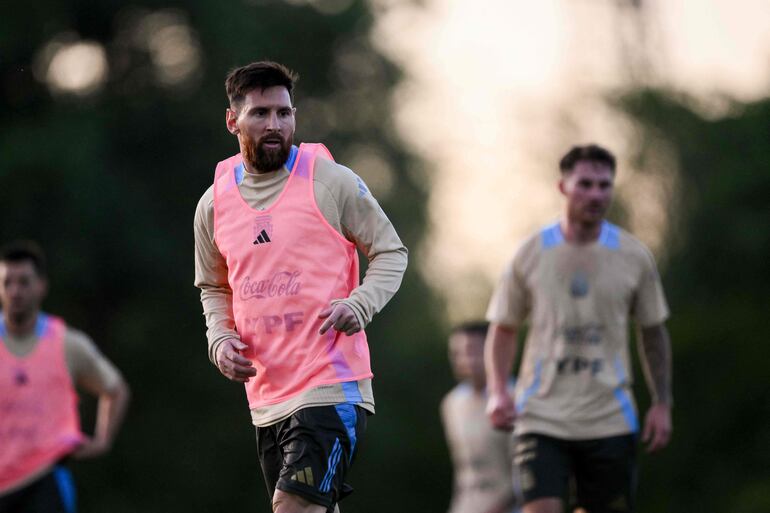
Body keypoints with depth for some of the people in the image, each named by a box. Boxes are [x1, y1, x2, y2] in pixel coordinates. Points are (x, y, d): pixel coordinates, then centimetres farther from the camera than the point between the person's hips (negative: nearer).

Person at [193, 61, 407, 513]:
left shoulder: (332, 181, -4)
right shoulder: (214, 203, 9)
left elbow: (390, 252, 4)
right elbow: (214, 287, 24)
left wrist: (359, 305, -14)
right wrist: (221, 340, 5)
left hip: (332, 385, -5)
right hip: (265, 392, 5)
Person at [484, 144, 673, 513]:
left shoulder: (634, 257, 3)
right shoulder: (531, 254, 1)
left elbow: (653, 331, 13)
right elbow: (504, 329, 9)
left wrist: (662, 403, 7)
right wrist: (497, 392, -5)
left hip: (610, 421, 2)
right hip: (542, 416, -2)